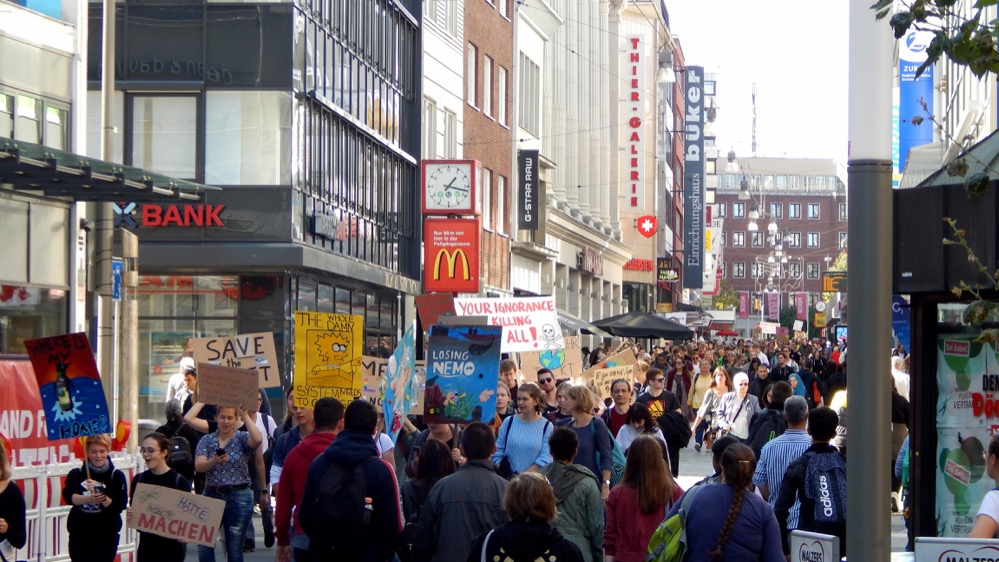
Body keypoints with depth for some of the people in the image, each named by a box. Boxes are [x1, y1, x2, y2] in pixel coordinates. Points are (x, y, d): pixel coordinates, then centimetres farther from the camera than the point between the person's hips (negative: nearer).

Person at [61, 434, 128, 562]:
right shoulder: (76, 474, 2)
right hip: (79, 535, 3)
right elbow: (69, 496, -15)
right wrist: (89, 498, -33)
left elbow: (119, 506, -11)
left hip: (105, 537, -3)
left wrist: (100, 496, -27)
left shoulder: (116, 476, -3)